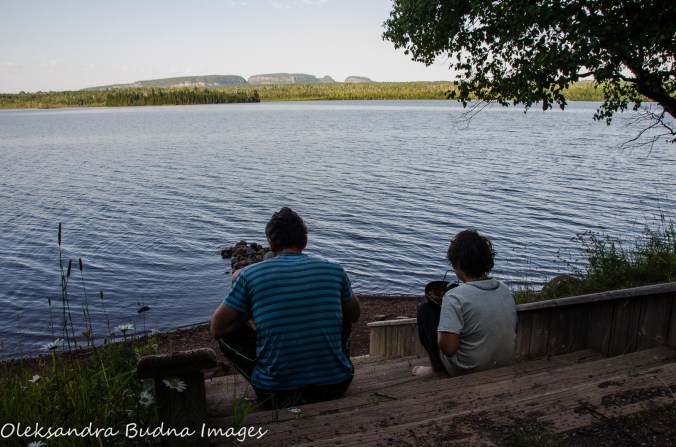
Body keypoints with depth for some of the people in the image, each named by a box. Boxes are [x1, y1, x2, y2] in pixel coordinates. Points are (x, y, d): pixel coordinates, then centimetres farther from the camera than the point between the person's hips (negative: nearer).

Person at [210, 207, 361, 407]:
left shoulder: (250, 274, -6)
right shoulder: (334, 270, 0)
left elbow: (217, 329, 2)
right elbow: (354, 315, 17)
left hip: (277, 394, -2)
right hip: (335, 387, 3)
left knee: (229, 334, 19)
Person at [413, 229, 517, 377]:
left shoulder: (455, 297, -25)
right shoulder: (506, 291, -5)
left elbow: (448, 348, -28)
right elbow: (511, 331, 8)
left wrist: (442, 329, -7)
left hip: (465, 371, -6)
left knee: (425, 309, 7)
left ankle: (436, 368, 19)